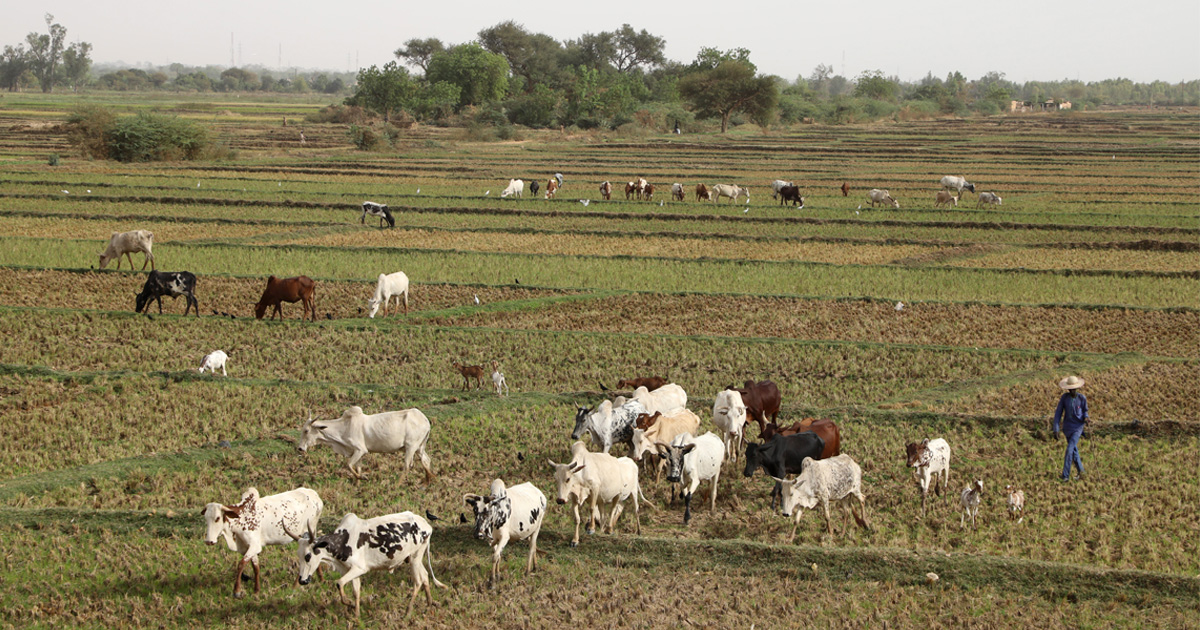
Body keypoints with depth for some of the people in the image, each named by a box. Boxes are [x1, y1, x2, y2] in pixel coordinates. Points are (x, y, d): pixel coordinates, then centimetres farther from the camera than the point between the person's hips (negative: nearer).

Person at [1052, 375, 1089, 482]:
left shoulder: (1082, 398, -8)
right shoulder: (1065, 397, -6)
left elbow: (1085, 410, 9)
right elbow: (1058, 413, -4)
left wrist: (1086, 418, -14)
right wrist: (1056, 429, -9)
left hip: (1078, 427, -3)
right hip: (1067, 427, 3)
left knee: (1070, 450, -13)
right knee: (1074, 451, 14)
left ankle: (1065, 475, -11)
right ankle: (1081, 471, 31)